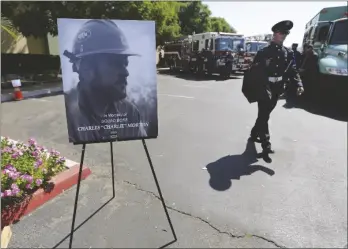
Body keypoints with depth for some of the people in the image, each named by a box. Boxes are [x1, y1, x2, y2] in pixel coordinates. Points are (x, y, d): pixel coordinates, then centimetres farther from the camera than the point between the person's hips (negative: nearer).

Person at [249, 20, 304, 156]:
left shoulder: (287, 53, 9)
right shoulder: (263, 52, -4)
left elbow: (292, 71, 8)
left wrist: (299, 84, -8)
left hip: (277, 90, 5)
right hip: (264, 89, -5)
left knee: (264, 114, 16)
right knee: (264, 116, -9)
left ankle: (254, 134, 34)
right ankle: (266, 145, -9)